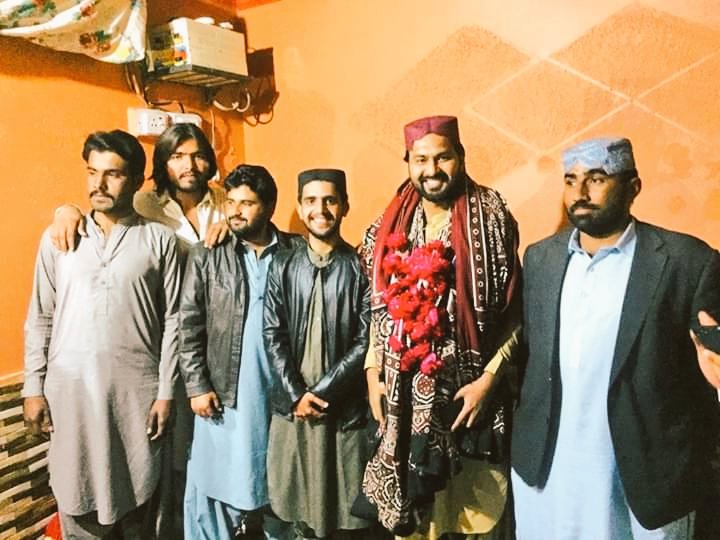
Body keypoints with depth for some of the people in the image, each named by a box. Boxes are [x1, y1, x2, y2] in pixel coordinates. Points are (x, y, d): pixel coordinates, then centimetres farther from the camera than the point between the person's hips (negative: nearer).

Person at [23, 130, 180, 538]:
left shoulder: (160, 239, -3)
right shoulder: (58, 238, 4)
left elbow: (172, 321, -3)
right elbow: (40, 319, 7)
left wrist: (166, 392, -5)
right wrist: (34, 388, 3)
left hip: (137, 392, -1)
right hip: (71, 391, 2)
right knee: (79, 506, 13)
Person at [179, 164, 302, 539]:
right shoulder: (206, 256, -2)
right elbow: (189, 326, -1)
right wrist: (197, 387, -5)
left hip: (280, 391, 1)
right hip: (223, 392, 0)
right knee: (214, 484, 10)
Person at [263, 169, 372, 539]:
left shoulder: (361, 268, -4)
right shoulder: (282, 266, 5)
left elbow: (365, 342, -8)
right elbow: (273, 337, 2)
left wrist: (321, 392, -11)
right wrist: (296, 394, -8)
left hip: (344, 409, -2)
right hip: (291, 406, 3)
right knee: (300, 508, 14)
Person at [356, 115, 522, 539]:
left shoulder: (491, 221, -7)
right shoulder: (392, 225, 5)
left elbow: (514, 312, -7)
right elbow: (381, 309, 10)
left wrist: (488, 379, -13)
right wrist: (374, 373, 4)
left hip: (467, 389, -3)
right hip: (405, 393, 4)